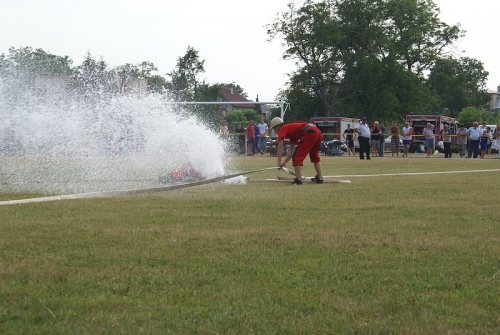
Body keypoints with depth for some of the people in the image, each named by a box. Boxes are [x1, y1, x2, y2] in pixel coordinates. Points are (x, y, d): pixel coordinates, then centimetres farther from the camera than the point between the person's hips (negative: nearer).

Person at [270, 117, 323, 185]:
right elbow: (292, 150, 34)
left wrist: (279, 162, -2)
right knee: (314, 156, 29)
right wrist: (284, 162, 30)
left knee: (297, 156, -2)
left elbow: (280, 147, -3)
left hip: (309, 133, -9)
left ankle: (298, 180, -7)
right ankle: (319, 178, 34)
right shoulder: (290, 130, 33)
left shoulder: (282, 129, 8)